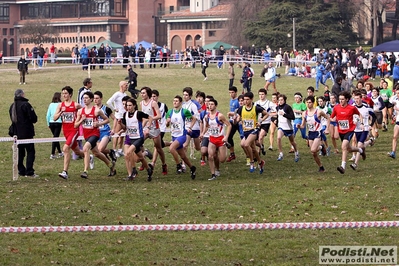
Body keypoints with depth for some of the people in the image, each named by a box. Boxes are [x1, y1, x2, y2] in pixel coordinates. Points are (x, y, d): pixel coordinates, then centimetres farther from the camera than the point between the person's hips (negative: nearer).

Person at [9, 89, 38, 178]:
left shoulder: (12, 106, 8)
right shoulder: (26, 105, -15)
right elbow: (34, 118, -14)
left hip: (16, 133, 7)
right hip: (27, 133, -7)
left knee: (20, 152, 12)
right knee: (30, 151, -3)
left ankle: (21, 171, 13)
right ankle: (29, 172, -9)